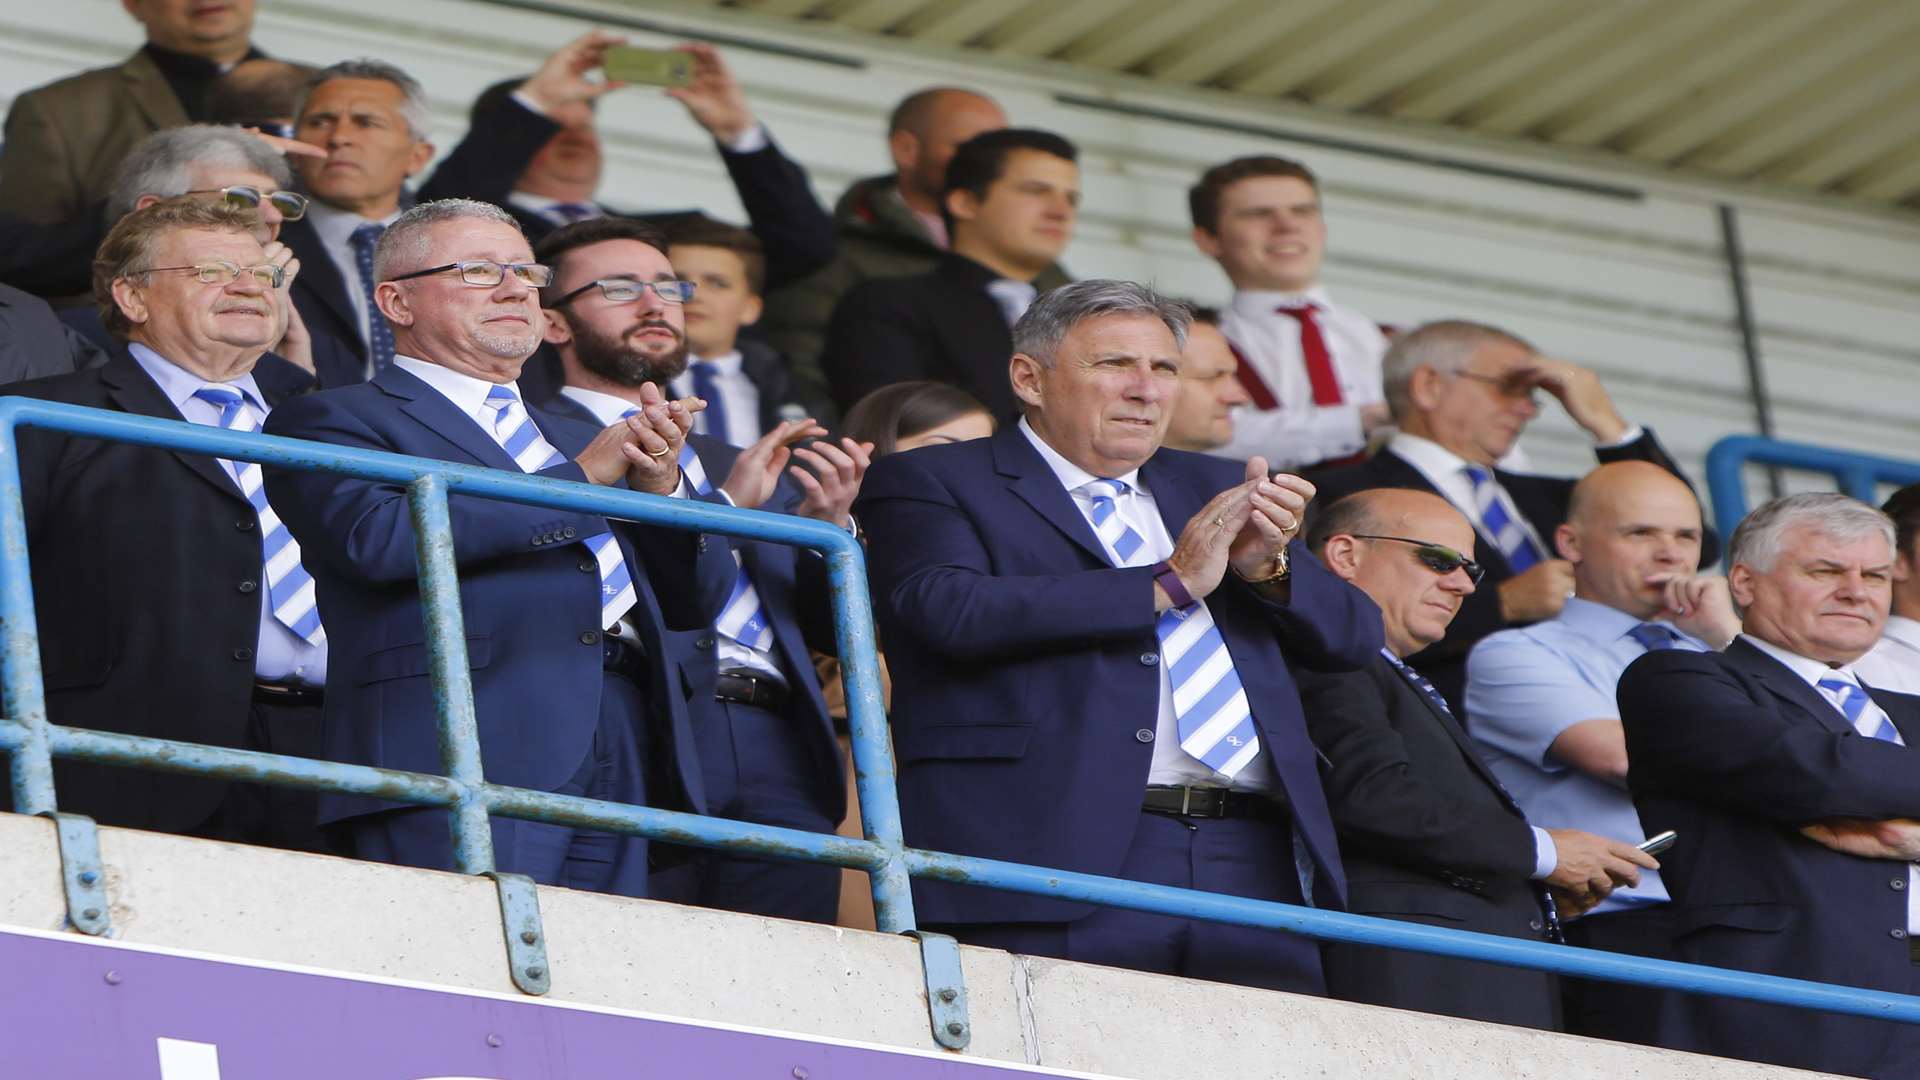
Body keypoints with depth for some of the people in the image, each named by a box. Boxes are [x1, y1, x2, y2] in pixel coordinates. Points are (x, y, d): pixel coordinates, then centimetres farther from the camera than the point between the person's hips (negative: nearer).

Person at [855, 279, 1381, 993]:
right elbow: (953, 612, -13)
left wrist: (1266, 566, -1)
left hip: (1252, 864, 5)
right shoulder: (929, 484, 7)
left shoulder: (1211, 489, 25)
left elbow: (1353, 638, 21)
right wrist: (1168, 584, -9)